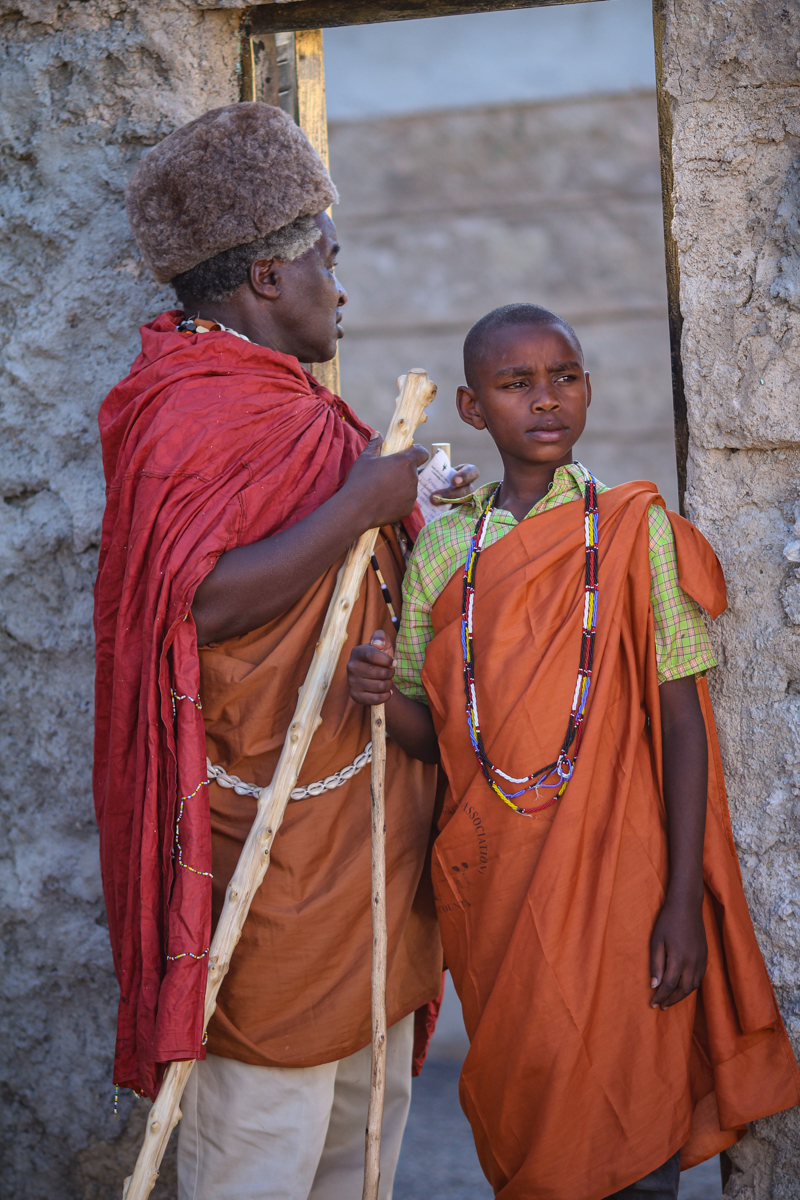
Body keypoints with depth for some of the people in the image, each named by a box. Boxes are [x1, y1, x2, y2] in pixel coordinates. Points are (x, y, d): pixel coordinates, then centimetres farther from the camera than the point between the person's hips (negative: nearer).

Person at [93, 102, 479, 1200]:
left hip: (356, 818, 11)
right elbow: (200, 600, -29)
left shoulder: (281, 403, 18)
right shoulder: (198, 415, -15)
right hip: (272, 841, -10)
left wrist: (415, 513, 23)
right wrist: (363, 504, -23)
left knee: (369, 1099, 18)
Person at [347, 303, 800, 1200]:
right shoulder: (443, 550, 5)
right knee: (520, 1111, 12)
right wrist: (381, 694, -14)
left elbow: (682, 723, -4)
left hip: (616, 876, -3)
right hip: (490, 884, 3)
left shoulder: (636, 532, -3)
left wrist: (684, 901, -9)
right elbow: (433, 737, 8)